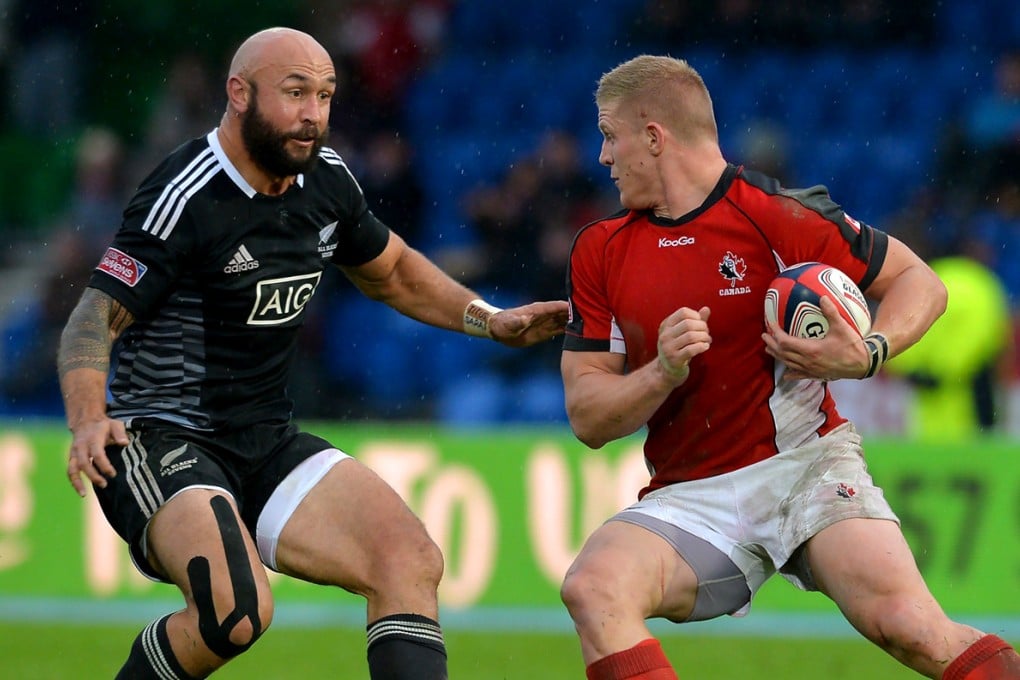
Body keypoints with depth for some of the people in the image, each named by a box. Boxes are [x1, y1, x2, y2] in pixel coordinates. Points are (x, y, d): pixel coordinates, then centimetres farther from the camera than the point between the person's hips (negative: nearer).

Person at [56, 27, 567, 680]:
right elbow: (93, 320, -19)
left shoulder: (328, 180, 6)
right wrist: (89, 421, -37)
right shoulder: (184, 200, -17)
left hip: (267, 442, 8)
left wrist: (491, 320, 14)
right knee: (238, 612, -30)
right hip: (162, 444, -7)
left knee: (410, 558, -12)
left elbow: (392, 272, 26)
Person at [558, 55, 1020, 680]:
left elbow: (921, 283, 2)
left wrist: (867, 356, -18)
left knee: (908, 626, -26)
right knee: (592, 589, -27)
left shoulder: (780, 216, -5)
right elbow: (587, 417, 7)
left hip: (804, 460, -4)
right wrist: (663, 373, -13)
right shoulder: (600, 253, 9)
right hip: (689, 499, 4)